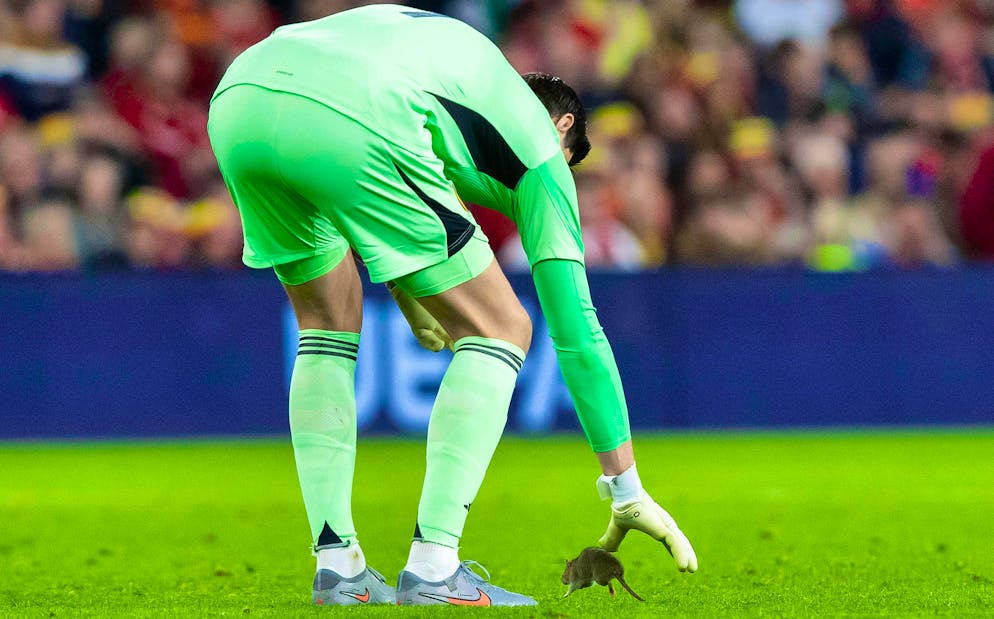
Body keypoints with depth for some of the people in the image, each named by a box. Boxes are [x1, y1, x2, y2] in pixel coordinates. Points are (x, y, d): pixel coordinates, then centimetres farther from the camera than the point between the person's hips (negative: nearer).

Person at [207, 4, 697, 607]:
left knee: (330, 325, 27)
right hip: (350, 123, -6)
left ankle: (337, 565, 19)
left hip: (237, 97, 6)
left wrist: (405, 291, 40)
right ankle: (432, 569, 1)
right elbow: (578, 334, 27)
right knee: (498, 331, 11)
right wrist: (627, 490, 34)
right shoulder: (541, 145, 27)